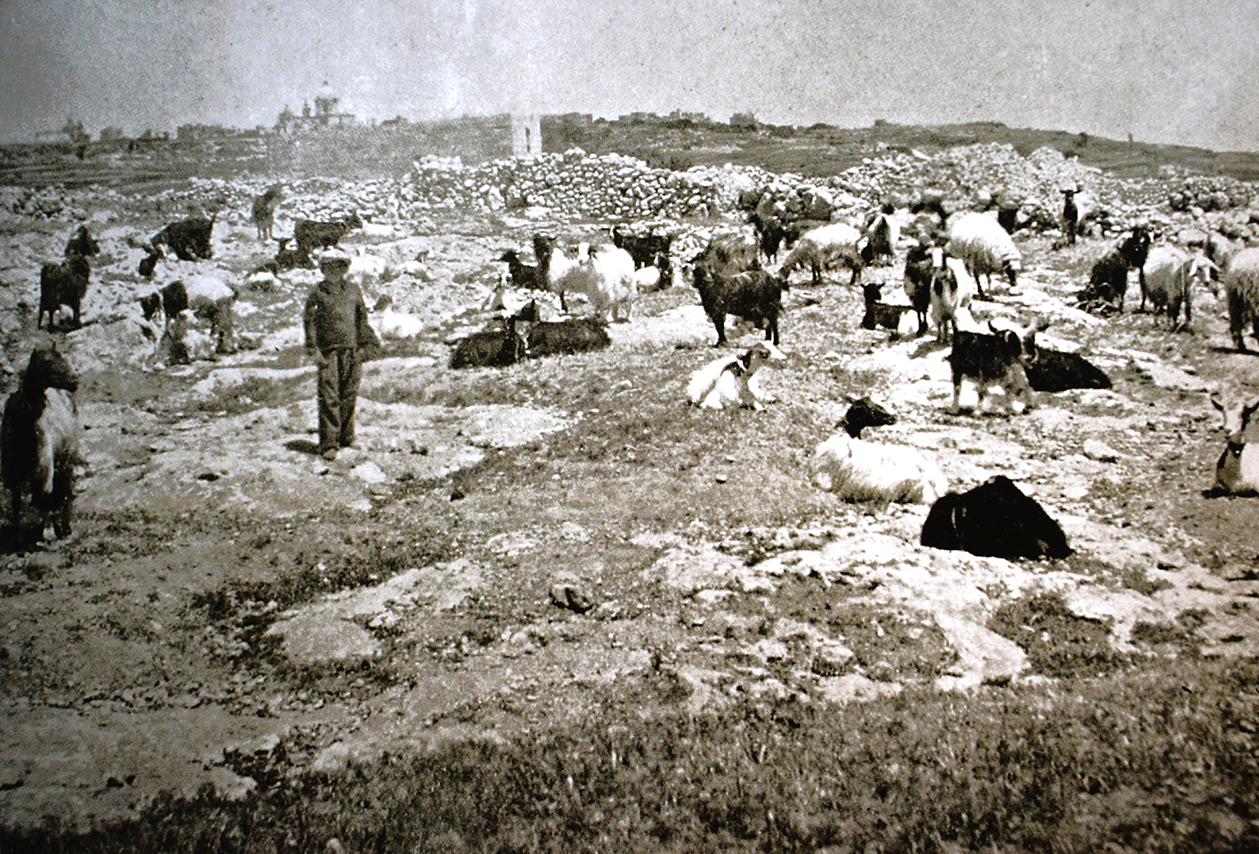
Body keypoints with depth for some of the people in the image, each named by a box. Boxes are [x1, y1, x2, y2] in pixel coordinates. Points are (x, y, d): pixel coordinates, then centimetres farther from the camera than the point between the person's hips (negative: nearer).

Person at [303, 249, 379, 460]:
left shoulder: (353, 290, 12)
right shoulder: (318, 292, 1)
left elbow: (362, 318, 18)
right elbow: (310, 321, -2)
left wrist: (367, 342, 14)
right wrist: (313, 349, -9)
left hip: (350, 350, 4)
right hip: (328, 351, -4)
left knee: (349, 396, 9)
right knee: (329, 397, -8)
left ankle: (347, 438, 21)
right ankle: (328, 444, -7)